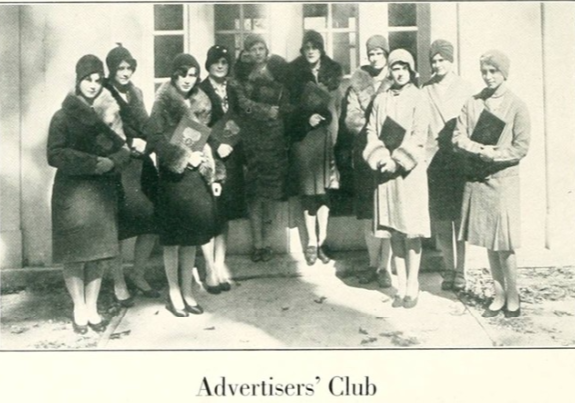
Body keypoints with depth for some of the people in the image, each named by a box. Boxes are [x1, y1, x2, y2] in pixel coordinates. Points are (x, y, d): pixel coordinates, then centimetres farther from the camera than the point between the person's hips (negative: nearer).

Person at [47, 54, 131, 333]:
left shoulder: (110, 114, 10)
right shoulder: (63, 116, 0)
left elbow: (124, 151, 2)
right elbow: (55, 155, -11)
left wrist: (110, 163, -20)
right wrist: (95, 163, -18)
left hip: (102, 192, 3)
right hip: (72, 192, -3)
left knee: (99, 252, 4)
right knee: (74, 254, 0)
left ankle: (92, 308, 17)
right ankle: (79, 310, 14)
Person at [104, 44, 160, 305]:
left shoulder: (136, 92, 14)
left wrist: (144, 142, -2)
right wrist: (129, 144, -15)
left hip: (140, 164, 6)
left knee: (153, 220, 3)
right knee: (118, 227, -1)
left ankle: (138, 275, 23)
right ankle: (119, 284, 15)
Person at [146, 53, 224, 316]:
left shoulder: (199, 102, 13)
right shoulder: (164, 101, -6)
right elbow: (155, 137, -15)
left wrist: (213, 175, 14)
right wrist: (184, 155, -19)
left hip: (196, 173, 6)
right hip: (174, 174, -5)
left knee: (191, 237, 8)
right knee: (174, 238, 2)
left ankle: (187, 293, 19)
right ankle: (174, 294, 14)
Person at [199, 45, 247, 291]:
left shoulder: (232, 92, 15)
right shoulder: (200, 91, -4)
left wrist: (240, 157, 11)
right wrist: (216, 146, -17)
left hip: (231, 158, 6)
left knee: (225, 214, 9)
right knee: (212, 213, -8)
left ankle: (220, 262, 17)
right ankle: (214, 266, -2)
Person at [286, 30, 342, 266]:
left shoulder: (333, 70, 8)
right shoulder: (294, 71, 5)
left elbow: (334, 103, 8)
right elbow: (291, 104, 2)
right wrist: (307, 118, -12)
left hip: (325, 133, 1)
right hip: (303, 136, -1)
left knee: (324, 188, 1)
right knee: (308, 188, -2)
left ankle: (321, 241, 8)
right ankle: (312, 242, 6)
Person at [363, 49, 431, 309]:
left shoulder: (418, 99, 1)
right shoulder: (380, 100, 13)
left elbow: (418, 137, -7)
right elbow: (372, 132, 8)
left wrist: (397, 160, -14)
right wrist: (380, 157, -8)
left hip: (410, 170, -4)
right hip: (386, 171, 4)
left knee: (411, 231, -2)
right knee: (394, 231, 6)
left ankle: (412, 287, 6)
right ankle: (401, 287, 14)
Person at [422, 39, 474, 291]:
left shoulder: (464, 89, 5)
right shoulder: (425, 91, 8)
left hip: (458, 160, -1)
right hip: (433, 160, 1)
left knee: (460, 218, 0)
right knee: (440, 219, 5)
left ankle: (460, 271, 10)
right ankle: (449, 268, 18)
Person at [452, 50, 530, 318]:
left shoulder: (517, 106, -1)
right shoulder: (472, 103, 7)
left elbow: (521, 147, -5)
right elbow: (458, 138, 0)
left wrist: (494, 155, -16)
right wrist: (481, 150, -15)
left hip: (503, 179, -3)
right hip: (476, 179, 4)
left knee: (504, 244, -2)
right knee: (488, 242, 9)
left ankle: (513, 298, 14)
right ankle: (499, 296, 21)